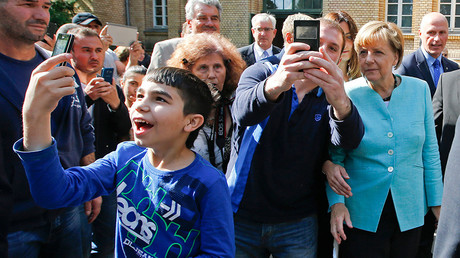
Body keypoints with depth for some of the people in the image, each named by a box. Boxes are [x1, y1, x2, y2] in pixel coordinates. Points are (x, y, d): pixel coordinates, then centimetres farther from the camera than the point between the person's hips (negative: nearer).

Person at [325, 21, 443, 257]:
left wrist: (437, 202, 5)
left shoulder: (419, 89, -1)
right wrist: (336, 202, -14)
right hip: (360, 216, -2)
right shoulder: (346, 95, -9)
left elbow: (429, 152, 5)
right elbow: (334, 156, -4)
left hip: (410, 213, 3)